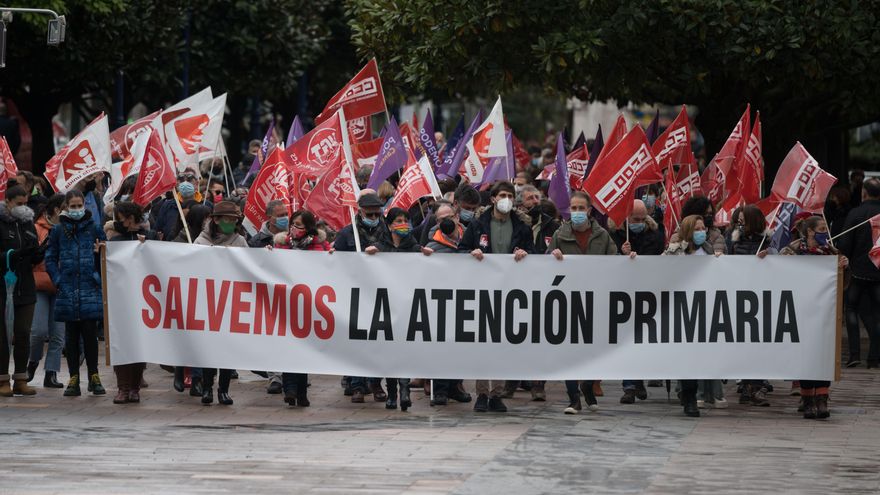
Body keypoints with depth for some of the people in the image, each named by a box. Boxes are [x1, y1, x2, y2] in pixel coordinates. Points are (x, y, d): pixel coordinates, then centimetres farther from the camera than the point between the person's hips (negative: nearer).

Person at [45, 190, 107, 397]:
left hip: (90, 289, -1)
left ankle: (94, 376, 6)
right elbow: (50, 259, 7)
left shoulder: (94, 228, 4)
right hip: (67, 290, 1)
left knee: (90, 332, -3)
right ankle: (74, 379, 8)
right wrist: (58, 280, -3)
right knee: (71, 335, 5)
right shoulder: (59, 230, 6)